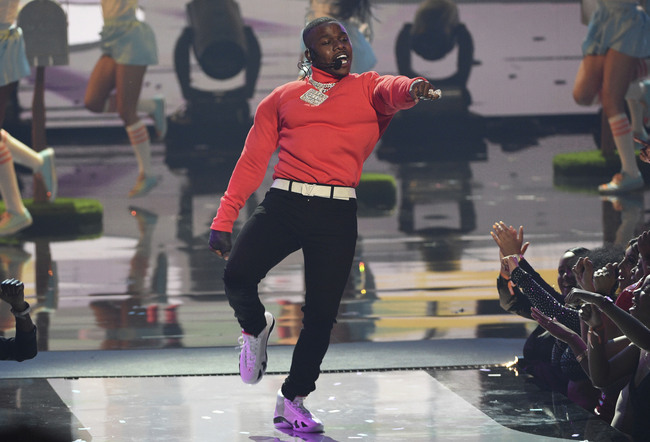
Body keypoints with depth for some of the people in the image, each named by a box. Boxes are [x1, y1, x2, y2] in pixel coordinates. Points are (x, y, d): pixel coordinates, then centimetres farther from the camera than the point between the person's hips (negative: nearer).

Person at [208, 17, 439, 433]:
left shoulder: (367, 88, 14)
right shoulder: (283, 98, 16)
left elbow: (391, 91, -11)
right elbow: (253, 160, 14)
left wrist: (412, 88, -37)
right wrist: (224, 220, 7)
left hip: (338, 213, 0)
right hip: (283, 203, 0)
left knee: (322, 313, -1)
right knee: (237, 275, -19)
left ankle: (292, 400, 17)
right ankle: (256, 328, 16)